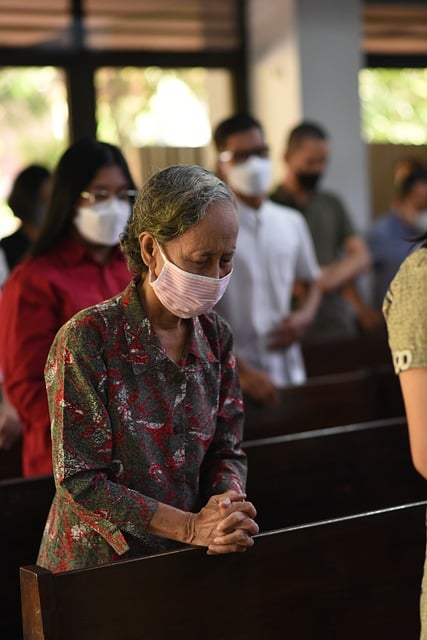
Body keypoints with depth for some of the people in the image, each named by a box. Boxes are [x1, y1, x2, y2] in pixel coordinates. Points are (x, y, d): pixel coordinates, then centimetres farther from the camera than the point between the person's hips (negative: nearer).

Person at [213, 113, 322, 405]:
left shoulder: (291, 222, 10)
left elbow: (312, 283, 24)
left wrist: (305, 315, 1)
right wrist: (243, 371, -15)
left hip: (289, 371, 5)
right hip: (234, 381, -5)